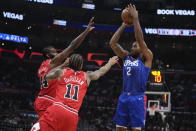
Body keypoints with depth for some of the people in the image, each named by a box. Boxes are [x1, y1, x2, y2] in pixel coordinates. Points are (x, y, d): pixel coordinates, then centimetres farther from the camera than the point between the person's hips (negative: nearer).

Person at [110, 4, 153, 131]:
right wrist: (124, 26, 6)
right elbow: (113, 43, 7)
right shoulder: (126, 56, 15)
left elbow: (140, 40, -14)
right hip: (124, 97, 6)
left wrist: (135, 18, -13)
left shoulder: (146, 58, 0)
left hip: (138, 98, -5)